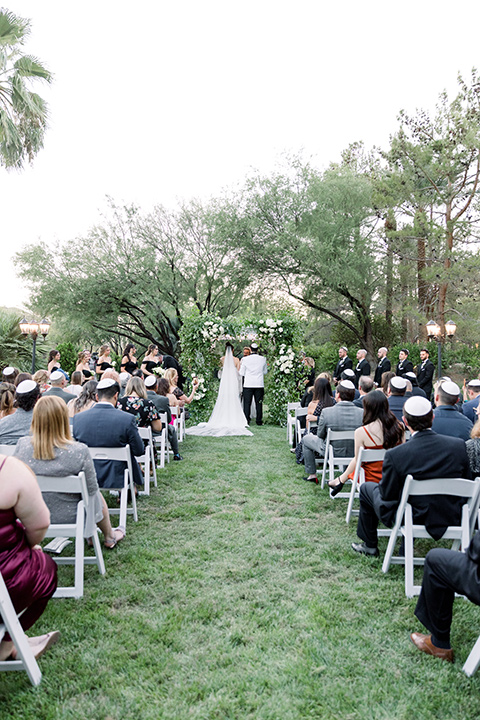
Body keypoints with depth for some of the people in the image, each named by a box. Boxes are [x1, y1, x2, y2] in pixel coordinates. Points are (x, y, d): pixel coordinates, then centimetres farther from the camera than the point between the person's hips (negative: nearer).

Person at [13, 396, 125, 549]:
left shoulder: (22, 445, -18)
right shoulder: (79, 451, -29)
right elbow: (91, 489, -16)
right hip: (69, 517, -3)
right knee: (96, 495, 29)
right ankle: (110, 538, 51)